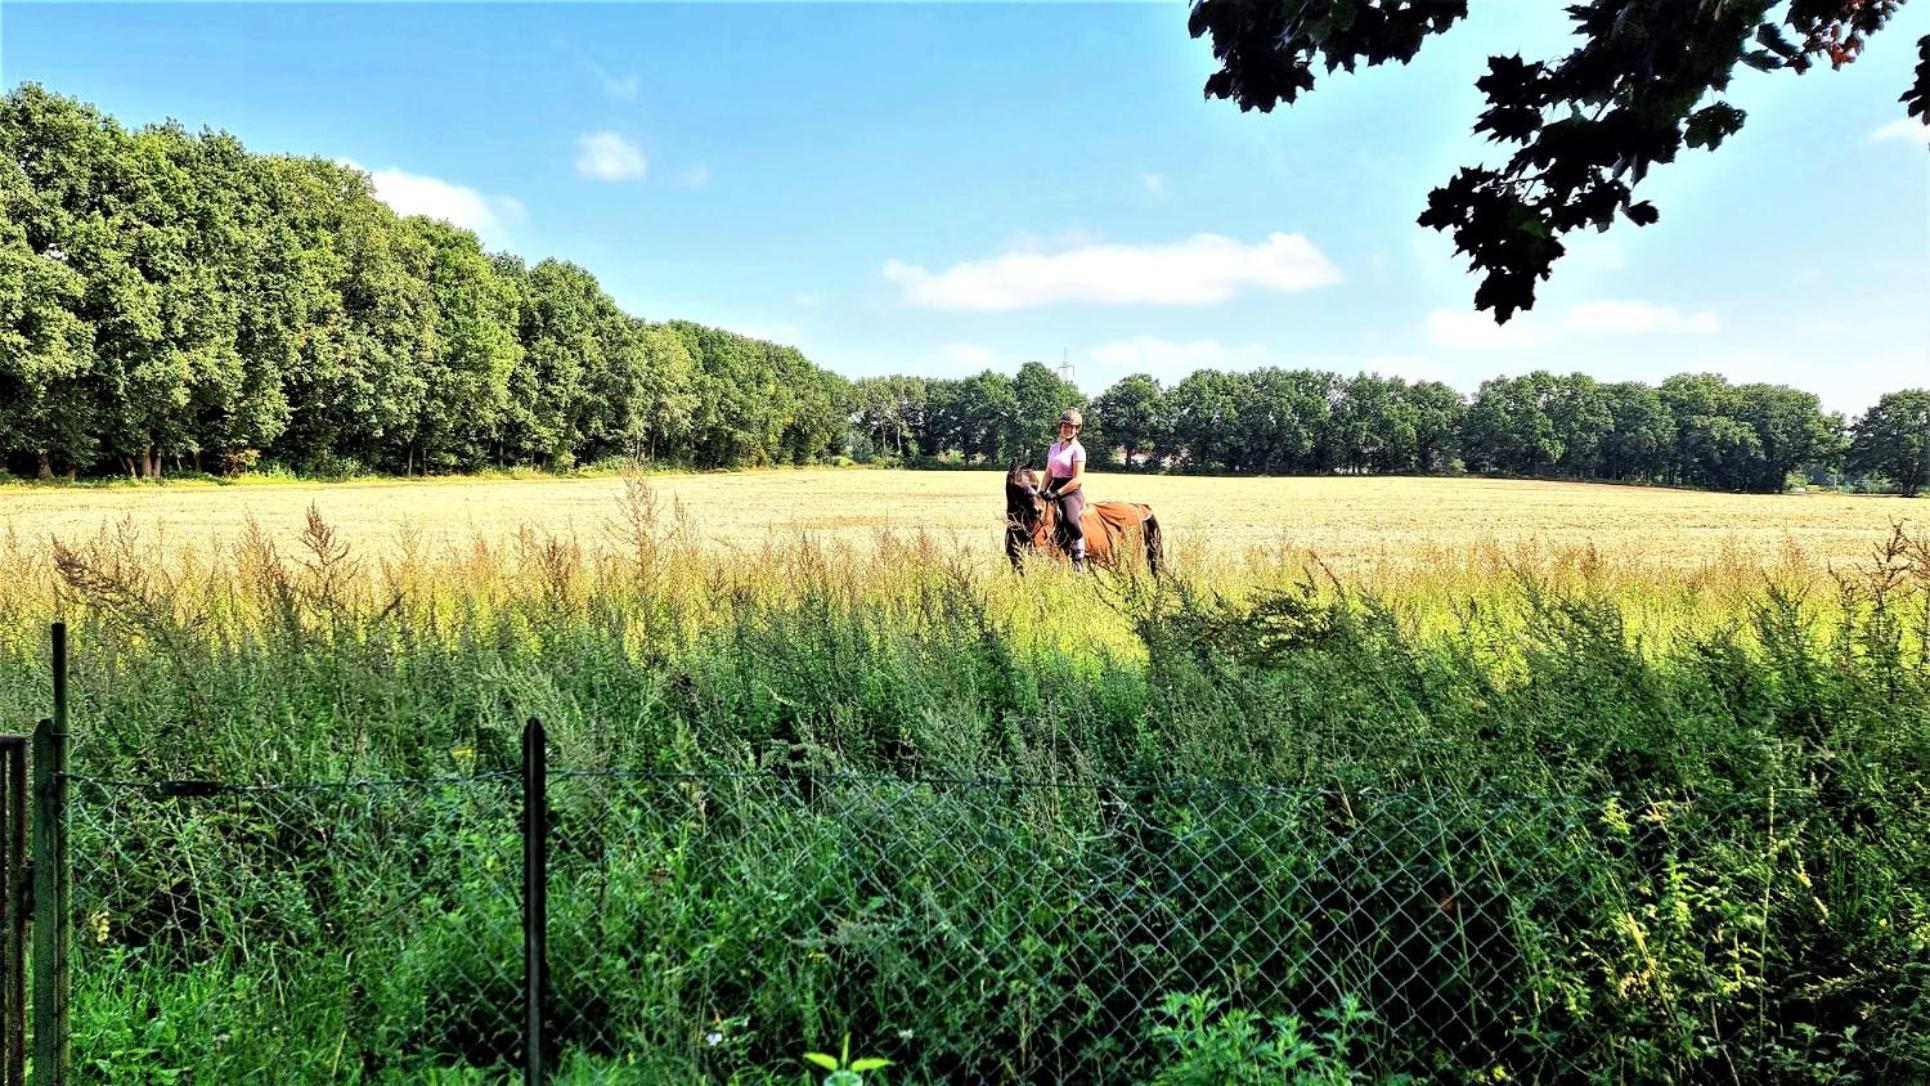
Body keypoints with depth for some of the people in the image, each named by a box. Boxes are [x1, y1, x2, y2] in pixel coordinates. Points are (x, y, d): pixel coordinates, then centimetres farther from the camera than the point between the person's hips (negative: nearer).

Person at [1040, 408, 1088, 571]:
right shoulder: (1054, 447, 17)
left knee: (1070, 520, -33)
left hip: (1071, 492, -8)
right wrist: (1043, 491, 3)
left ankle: (1079, 559, -21)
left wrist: (1057, 493, -17)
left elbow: (1077, 479, -13)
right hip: (1054, 490, 8)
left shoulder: (1077, 449, -6)